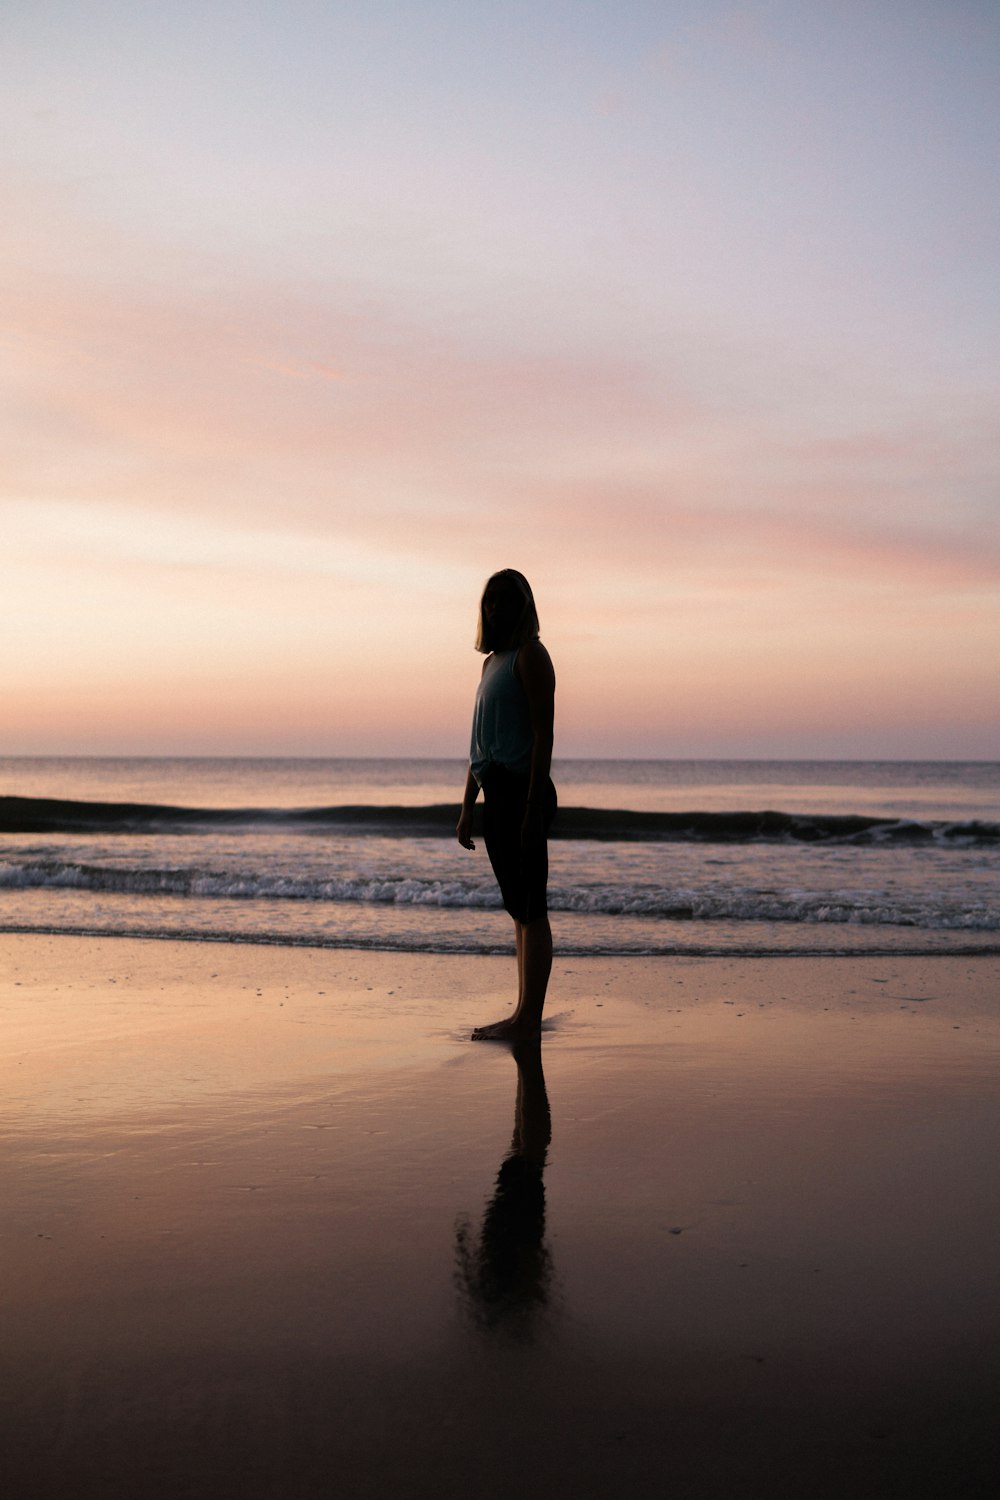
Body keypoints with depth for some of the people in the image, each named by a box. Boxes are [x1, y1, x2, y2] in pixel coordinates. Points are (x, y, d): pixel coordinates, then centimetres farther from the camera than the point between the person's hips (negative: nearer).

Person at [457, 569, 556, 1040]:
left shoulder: (530, 654, -6)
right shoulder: (491, 662, 21)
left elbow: (543, 732, -14)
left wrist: (534, 804, -20)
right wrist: (468, 807, 20)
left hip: (522, 792, -9)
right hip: (497, 794, 9)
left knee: (530, 908, -7)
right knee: (518, 909, 11)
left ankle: (530, 1018, -5)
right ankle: (524, 1013, 16)